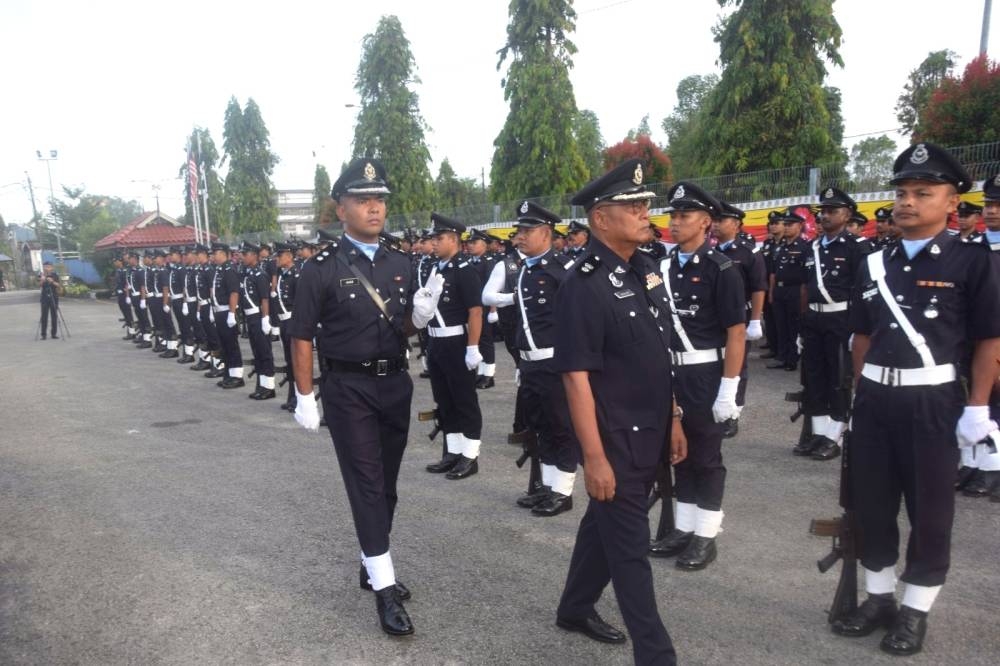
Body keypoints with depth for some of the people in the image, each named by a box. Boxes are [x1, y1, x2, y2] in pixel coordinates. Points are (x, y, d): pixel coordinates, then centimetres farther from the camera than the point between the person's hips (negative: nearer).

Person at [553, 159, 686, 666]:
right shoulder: (584, 286, -19)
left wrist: (673, 420, 15)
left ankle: (574, 609, 42)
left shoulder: (646, 271, 6)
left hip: (649, 436, 8)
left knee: (605, 524, 22)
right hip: (614, 441, -8)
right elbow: (577, 376, -20)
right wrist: (594, 456, -21)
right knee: (630, 547, 3)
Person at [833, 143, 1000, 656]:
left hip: (932, 402, -5)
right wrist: (860, 394, 11)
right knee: (870, 504, 13)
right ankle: (878, 598, 30)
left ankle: (915, 611, 24)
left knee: (930, 512, 8)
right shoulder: (874, 263, 8)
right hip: (874, 400, 5)